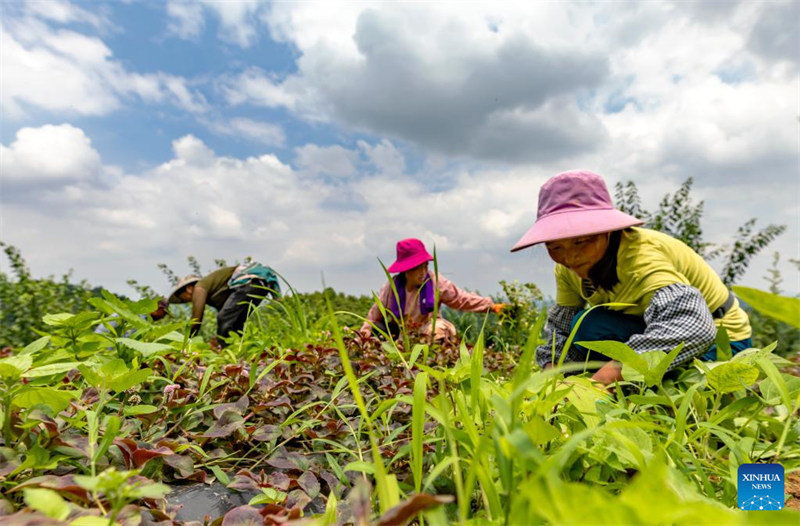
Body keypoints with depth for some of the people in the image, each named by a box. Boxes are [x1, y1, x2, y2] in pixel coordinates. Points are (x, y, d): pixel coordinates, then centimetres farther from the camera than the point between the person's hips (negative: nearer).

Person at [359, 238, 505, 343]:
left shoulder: (436, 282, -8)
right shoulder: (392, 287, -7)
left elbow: (461, 299, -5)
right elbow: (375, 314, 2)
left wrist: (491, 306, -10)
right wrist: (366, 330, -13)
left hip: (429, 334, -1)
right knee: (377, 328, -23)